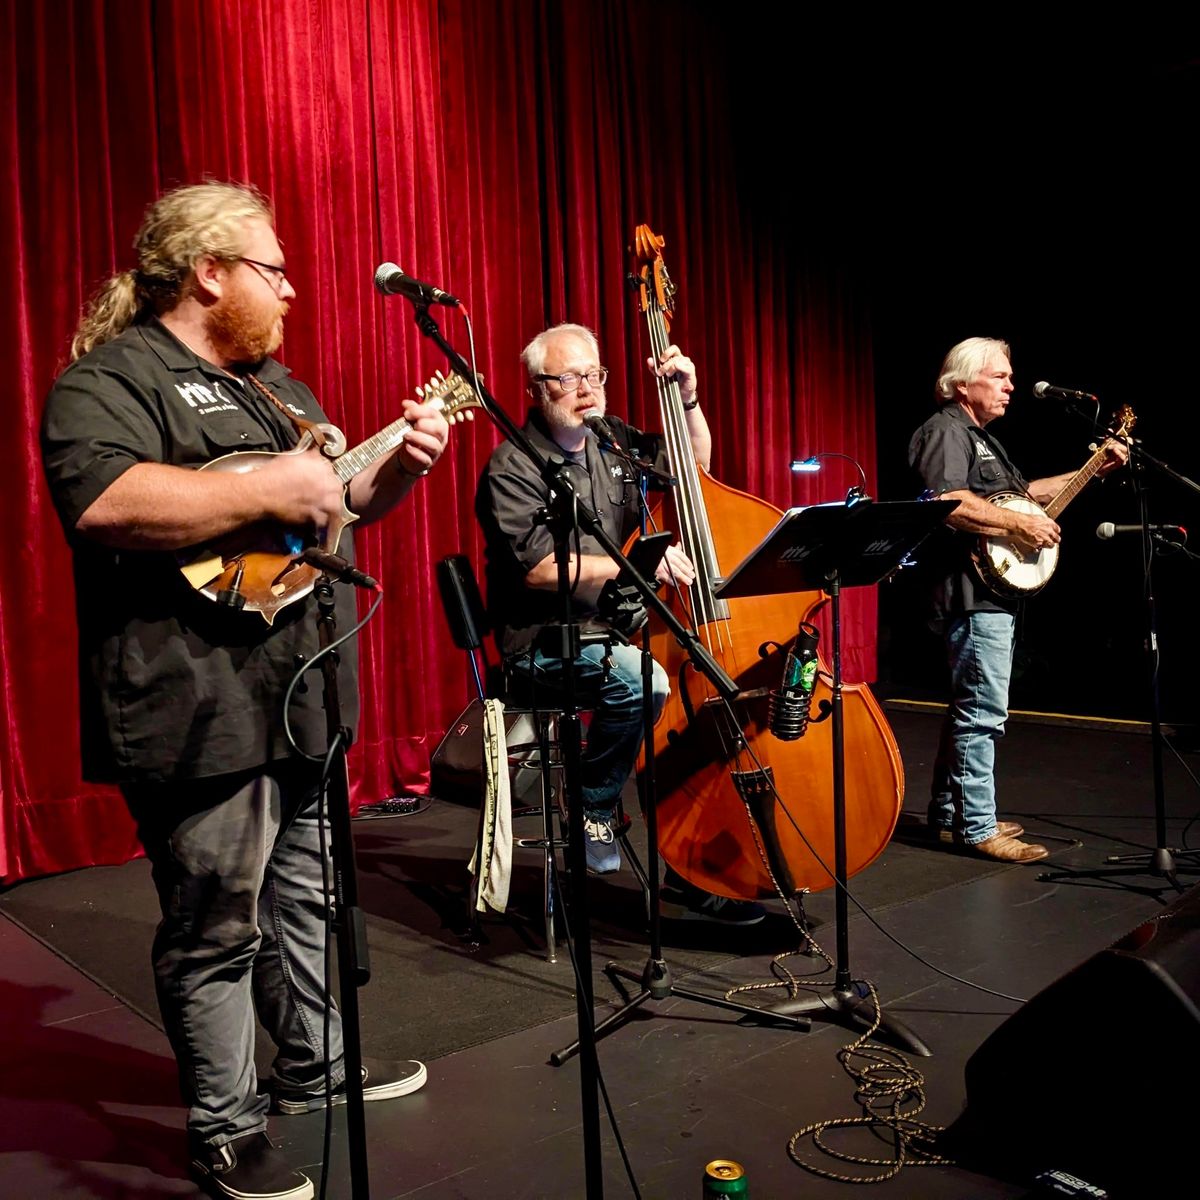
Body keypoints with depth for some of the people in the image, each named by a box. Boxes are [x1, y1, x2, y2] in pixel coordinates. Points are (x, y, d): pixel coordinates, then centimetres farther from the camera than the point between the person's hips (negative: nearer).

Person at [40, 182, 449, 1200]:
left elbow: (337, 501, 26)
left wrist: (396, 468, 6)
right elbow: (98, 502, -29)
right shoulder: (111, 378, -11)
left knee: (303, 897, 21)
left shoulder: (272, 384, 19)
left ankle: (313, 1067, 40)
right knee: (217, 931, 3)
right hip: (203, 710, -9)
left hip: (303, 696, 10)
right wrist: (266, 491, -25)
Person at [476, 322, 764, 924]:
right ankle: (594, 809, -7)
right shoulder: (514, 467, -8)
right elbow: (538, 569, -20)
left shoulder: (615, 440, 13)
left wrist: (688, 398, 8)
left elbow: (695, 464, 25)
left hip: (621, 625, 7)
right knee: (640, 678, -35)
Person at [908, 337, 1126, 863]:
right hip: (972, 592, -11)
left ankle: (950, 814, 24)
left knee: (968, 706, 15)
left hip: (993, 590, 11)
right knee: (982, 712, -9)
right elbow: (947, 502, -27)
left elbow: (1022, 491, 28)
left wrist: (1095, 470, 24)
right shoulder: (945, 431, -11)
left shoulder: (980, 437, 22)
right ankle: (978, 829, -2)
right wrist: (1018, 524, -22)